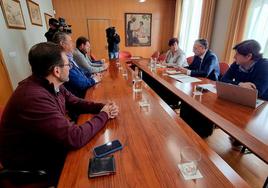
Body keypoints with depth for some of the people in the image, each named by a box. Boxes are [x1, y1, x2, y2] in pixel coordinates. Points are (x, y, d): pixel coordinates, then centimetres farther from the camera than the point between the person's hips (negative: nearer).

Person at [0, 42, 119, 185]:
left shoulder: (51, 85, -9)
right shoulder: (34, 97, -38)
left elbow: (75, 102, 2)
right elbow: (75, 138, -39)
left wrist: (102, 107, -16)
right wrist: (103, 115, -24)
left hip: (43, 141, 7)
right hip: (25, 157, -7)